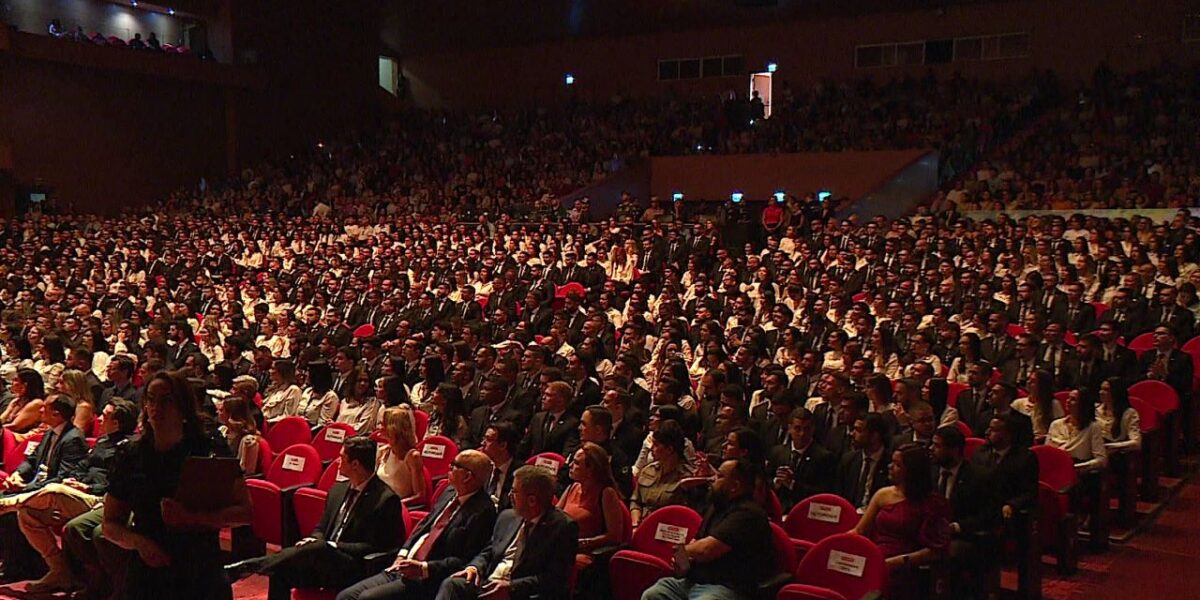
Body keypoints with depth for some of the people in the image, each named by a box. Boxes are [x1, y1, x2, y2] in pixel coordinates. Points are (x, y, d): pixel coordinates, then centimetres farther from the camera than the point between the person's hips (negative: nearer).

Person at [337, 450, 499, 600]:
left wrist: (423, 568, -20)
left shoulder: (483, 511, -16)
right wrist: (402, 554, 6)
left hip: (428, 580, -9)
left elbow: (466, 561, -19)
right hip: (401, 569, 9)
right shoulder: (449, 493, 11)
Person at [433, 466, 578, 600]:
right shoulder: (507, 517, 16)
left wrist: (511, 586, -20)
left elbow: (554, 578, -12)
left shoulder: (563, 527, -7)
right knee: (452, 583, -20)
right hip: (488, 584, 7)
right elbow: (487, 552, 24)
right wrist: (474, 567, 1)